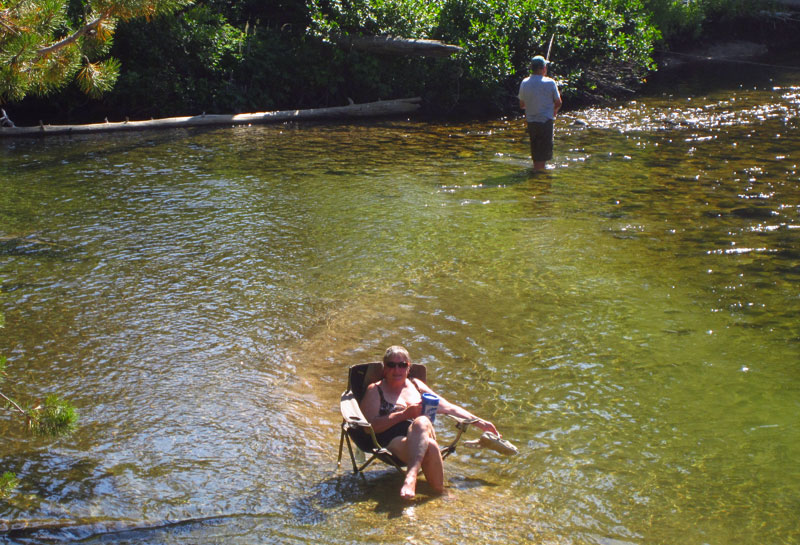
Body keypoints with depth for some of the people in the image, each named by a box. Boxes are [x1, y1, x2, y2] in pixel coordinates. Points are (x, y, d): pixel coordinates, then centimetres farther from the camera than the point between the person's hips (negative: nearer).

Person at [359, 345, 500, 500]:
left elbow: (448, 408, 28)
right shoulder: (375, 390, 14)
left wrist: (480, 423, 24)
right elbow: (370, 426, -1)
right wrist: (404, 414, -8)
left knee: (422, 422, -37)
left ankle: (412, 474, -54)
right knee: (430, 446, -37)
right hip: (394, 442, -2)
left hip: (421, 438, 3)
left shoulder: (416, 385, 26)